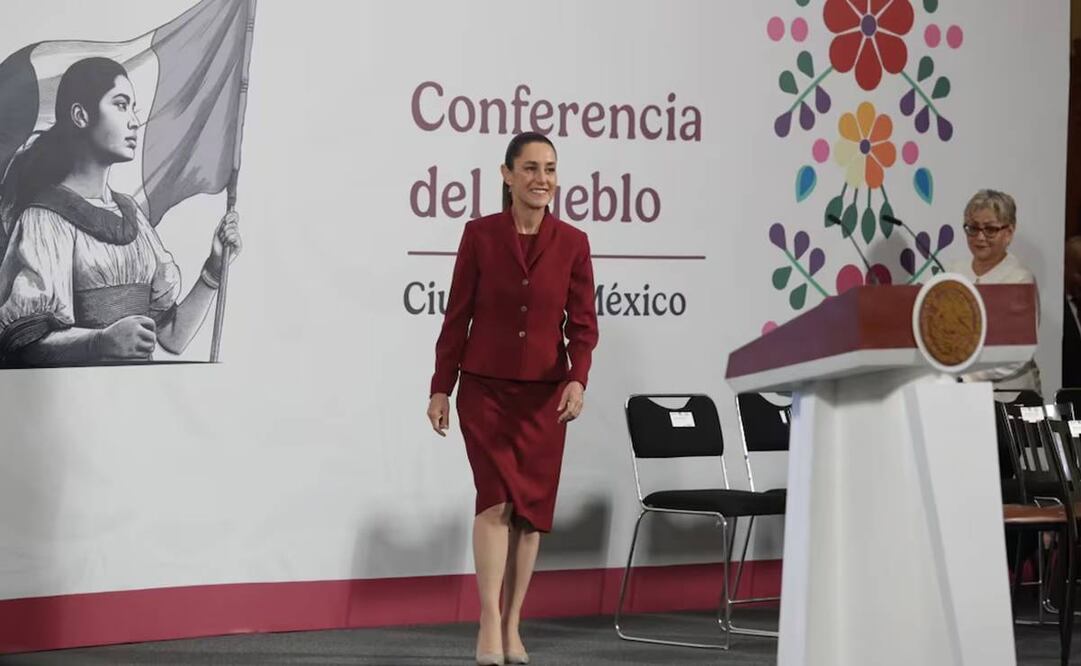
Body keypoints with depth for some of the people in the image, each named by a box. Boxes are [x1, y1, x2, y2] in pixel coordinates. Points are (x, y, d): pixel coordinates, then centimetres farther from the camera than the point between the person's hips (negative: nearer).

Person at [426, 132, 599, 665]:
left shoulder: (572, 243, 0)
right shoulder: (479, 235, -3)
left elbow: (582, 324, 0)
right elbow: (457, 317, 1)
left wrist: (577, 379, -17)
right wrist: (440, 387, -1)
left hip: (544, 395, 2)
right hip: (485, 389, -2)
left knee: (531, 507, 5)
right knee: (498, 495, -15)